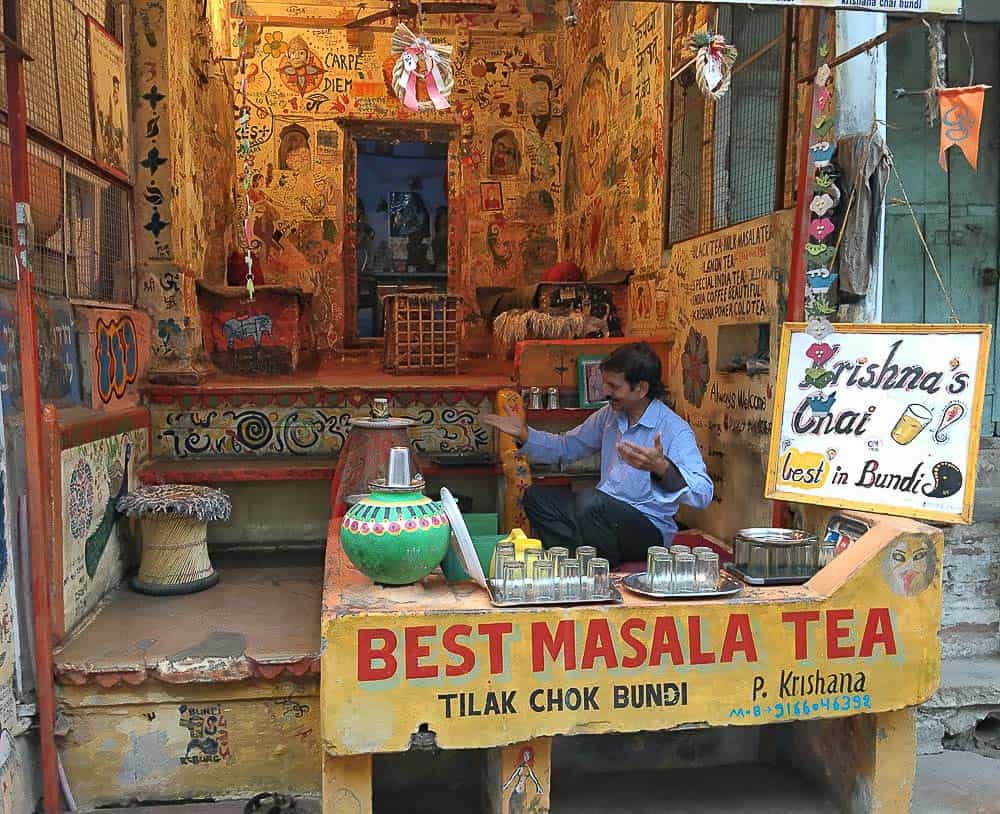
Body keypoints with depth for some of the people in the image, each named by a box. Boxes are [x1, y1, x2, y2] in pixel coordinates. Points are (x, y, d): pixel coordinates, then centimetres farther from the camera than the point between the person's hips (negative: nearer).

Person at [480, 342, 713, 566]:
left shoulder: (675, 430, -16)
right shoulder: (609, 415, 7)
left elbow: (703, 494, -28)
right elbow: (565, 447, 21)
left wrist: (661, 468, -46)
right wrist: (524, 435, 5)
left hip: (649, 529, -8)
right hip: (605, 514, 8)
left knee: (590, 500, -32)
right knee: (537, 496, -4)